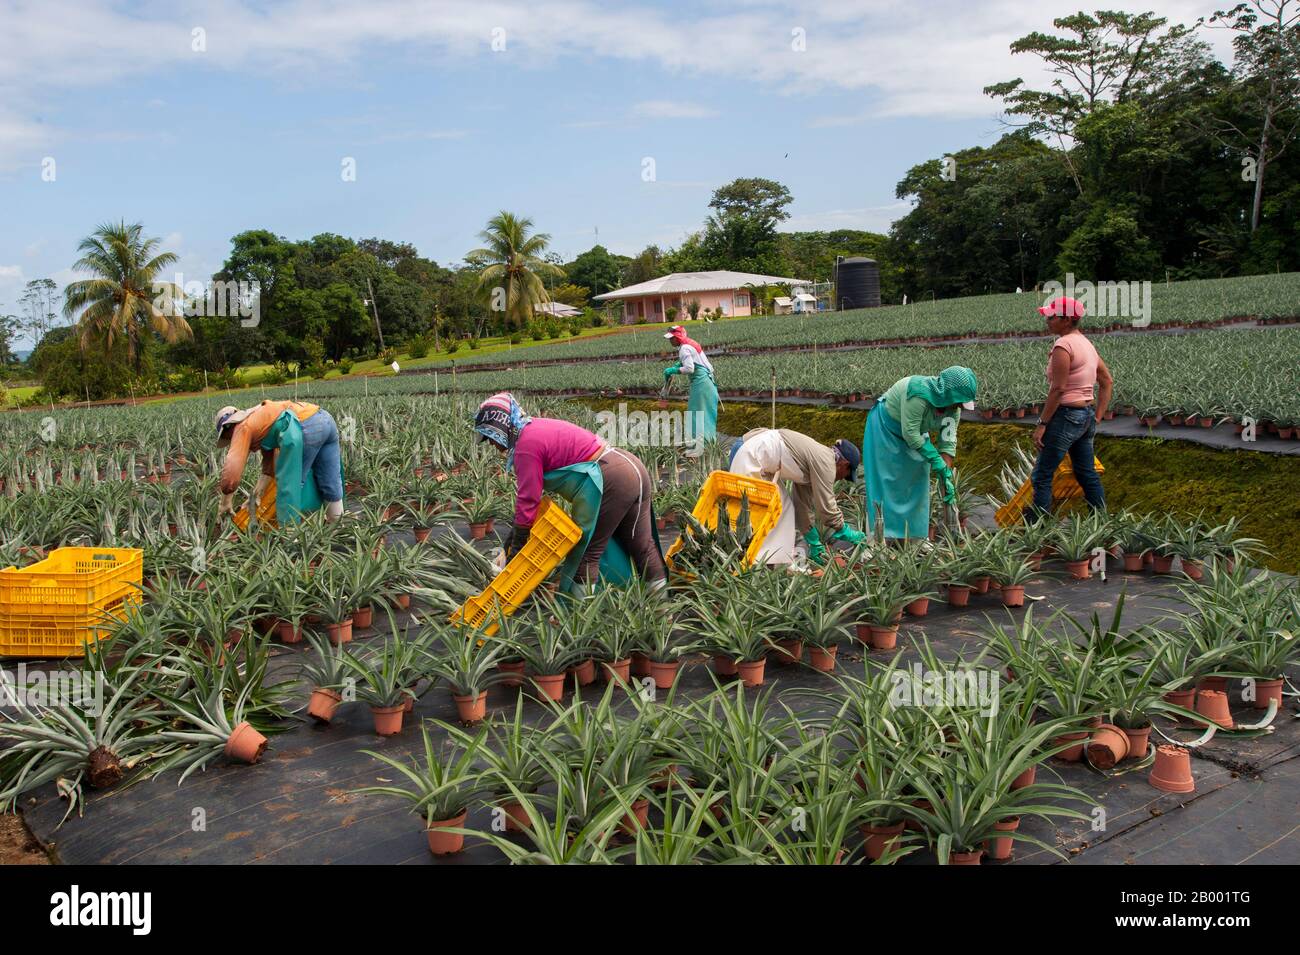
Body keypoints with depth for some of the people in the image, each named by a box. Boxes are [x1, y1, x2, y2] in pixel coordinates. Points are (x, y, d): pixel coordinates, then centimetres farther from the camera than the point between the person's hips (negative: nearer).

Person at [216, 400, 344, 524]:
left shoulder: (242, 428, 14)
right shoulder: (260, 419, 37)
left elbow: (231, 471, 8)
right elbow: (269, 463, 38)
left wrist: (225, 503, 20)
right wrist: (256, 494, 35)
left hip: (304, 428, -8)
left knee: (289, 486, 6)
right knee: (331, 481, 18)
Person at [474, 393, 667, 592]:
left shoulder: (526, 445, -11)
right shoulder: (538, 427, 18)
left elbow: (527, 500, -10)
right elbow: (528, 492, 19)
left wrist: (515, 550, -1)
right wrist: (514, 535, 19)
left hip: (610, 480, -10)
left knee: (585, 552, -1)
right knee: (642, 545, 19)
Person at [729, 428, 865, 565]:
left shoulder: (813, 458, 16)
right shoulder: (825, 461, -11)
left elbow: (804, 505, 21)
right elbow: (826, 506, -11)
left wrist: (815, 544, 25)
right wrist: (844, 530, 5)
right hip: (750, 459, -10)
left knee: (784, 507, 11)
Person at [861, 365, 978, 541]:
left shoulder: (953, 407, -16)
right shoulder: (918, 393, -38)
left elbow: (948, 442, -12)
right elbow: (910, 433, -34)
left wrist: (947, 477, -18)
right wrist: (936, 461, -30)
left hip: (915, 431, 7)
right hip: (885, 428, -7)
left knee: (917, 481, 6)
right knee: (888, 483, -6)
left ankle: (916, 534, 15)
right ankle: (887, 535, -1)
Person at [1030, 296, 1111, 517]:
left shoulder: (1063, 345, -15)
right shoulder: (1086, 343, 13)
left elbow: (1058, 389, -20)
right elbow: (1107, 382, 17)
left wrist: (1041, 424, -16)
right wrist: (1097, 417, 16)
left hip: (1066, 415, -9)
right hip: (1086, 415, 10)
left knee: (1042, 475, -4)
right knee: (1087, 473, 16)